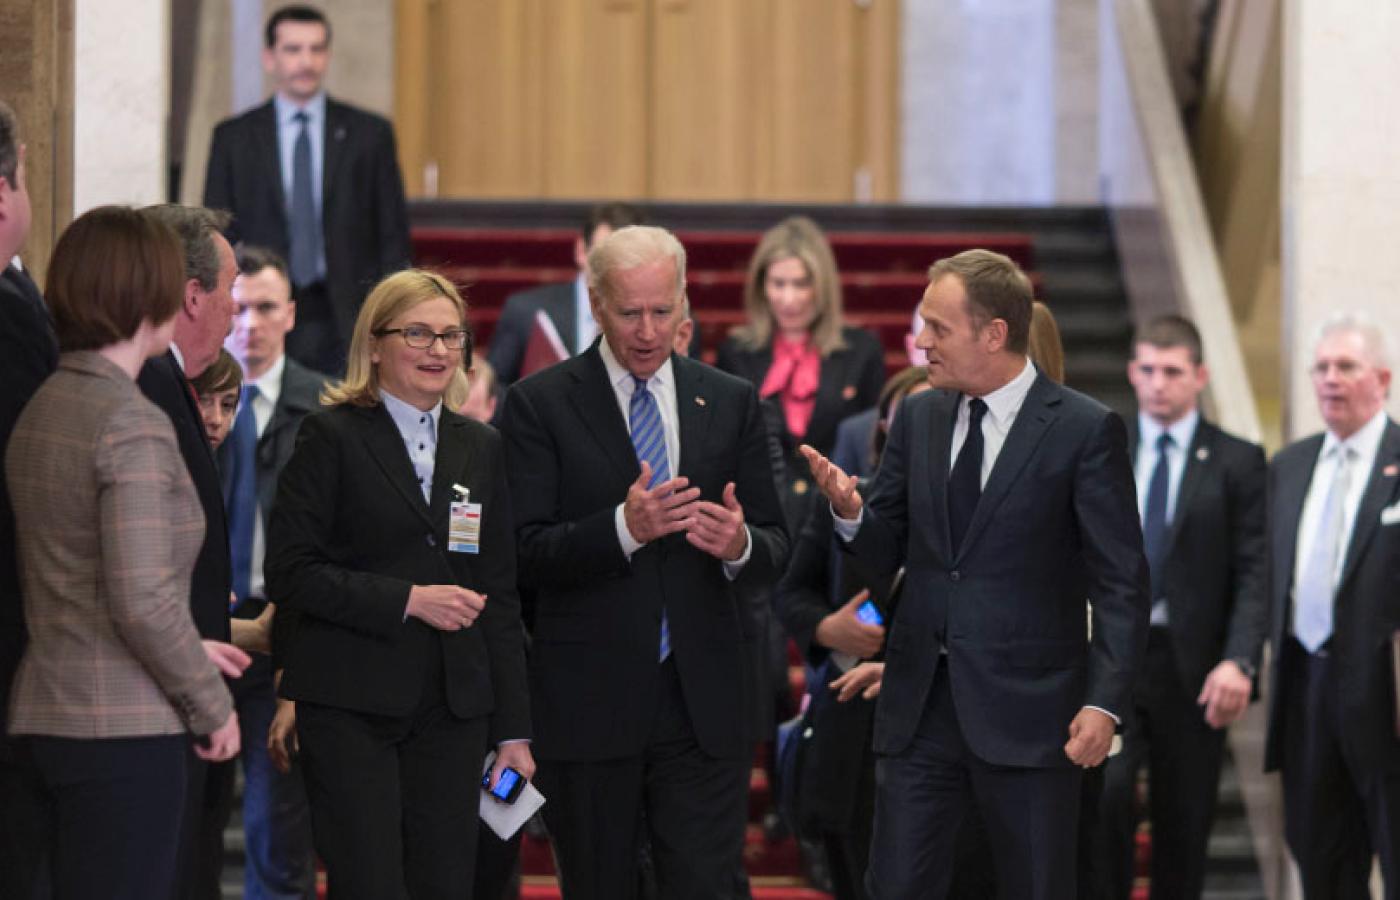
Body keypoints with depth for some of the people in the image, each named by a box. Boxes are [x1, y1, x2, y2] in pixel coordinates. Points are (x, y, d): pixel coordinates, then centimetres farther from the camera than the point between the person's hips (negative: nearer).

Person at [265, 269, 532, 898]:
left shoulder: (481, 449, 14)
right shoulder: (332, 436, -1)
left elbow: (500, 595, 14)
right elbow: (289, 573, -8)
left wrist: (513, 728, 10)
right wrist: (407, 599, -15)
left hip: (453, 707, 4)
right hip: (352, 704, -4)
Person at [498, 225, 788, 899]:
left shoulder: (732, 403, 9)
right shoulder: (540, 403, -1)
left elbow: (775, 552, 8)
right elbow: (527, 554, -9)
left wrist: (741, 545, -16)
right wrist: (624, 528, -25)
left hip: (704, 701, 1)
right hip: (588, 706, -1)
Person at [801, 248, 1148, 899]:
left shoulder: (1085, 430, -7)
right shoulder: (918, 418, 9)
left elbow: (1121, 583, -7)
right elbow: (885, 554, 12)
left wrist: (1105, 703, -16)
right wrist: (849, 511, -10)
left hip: (1025, 709, -4)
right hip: (920, 703, 4)